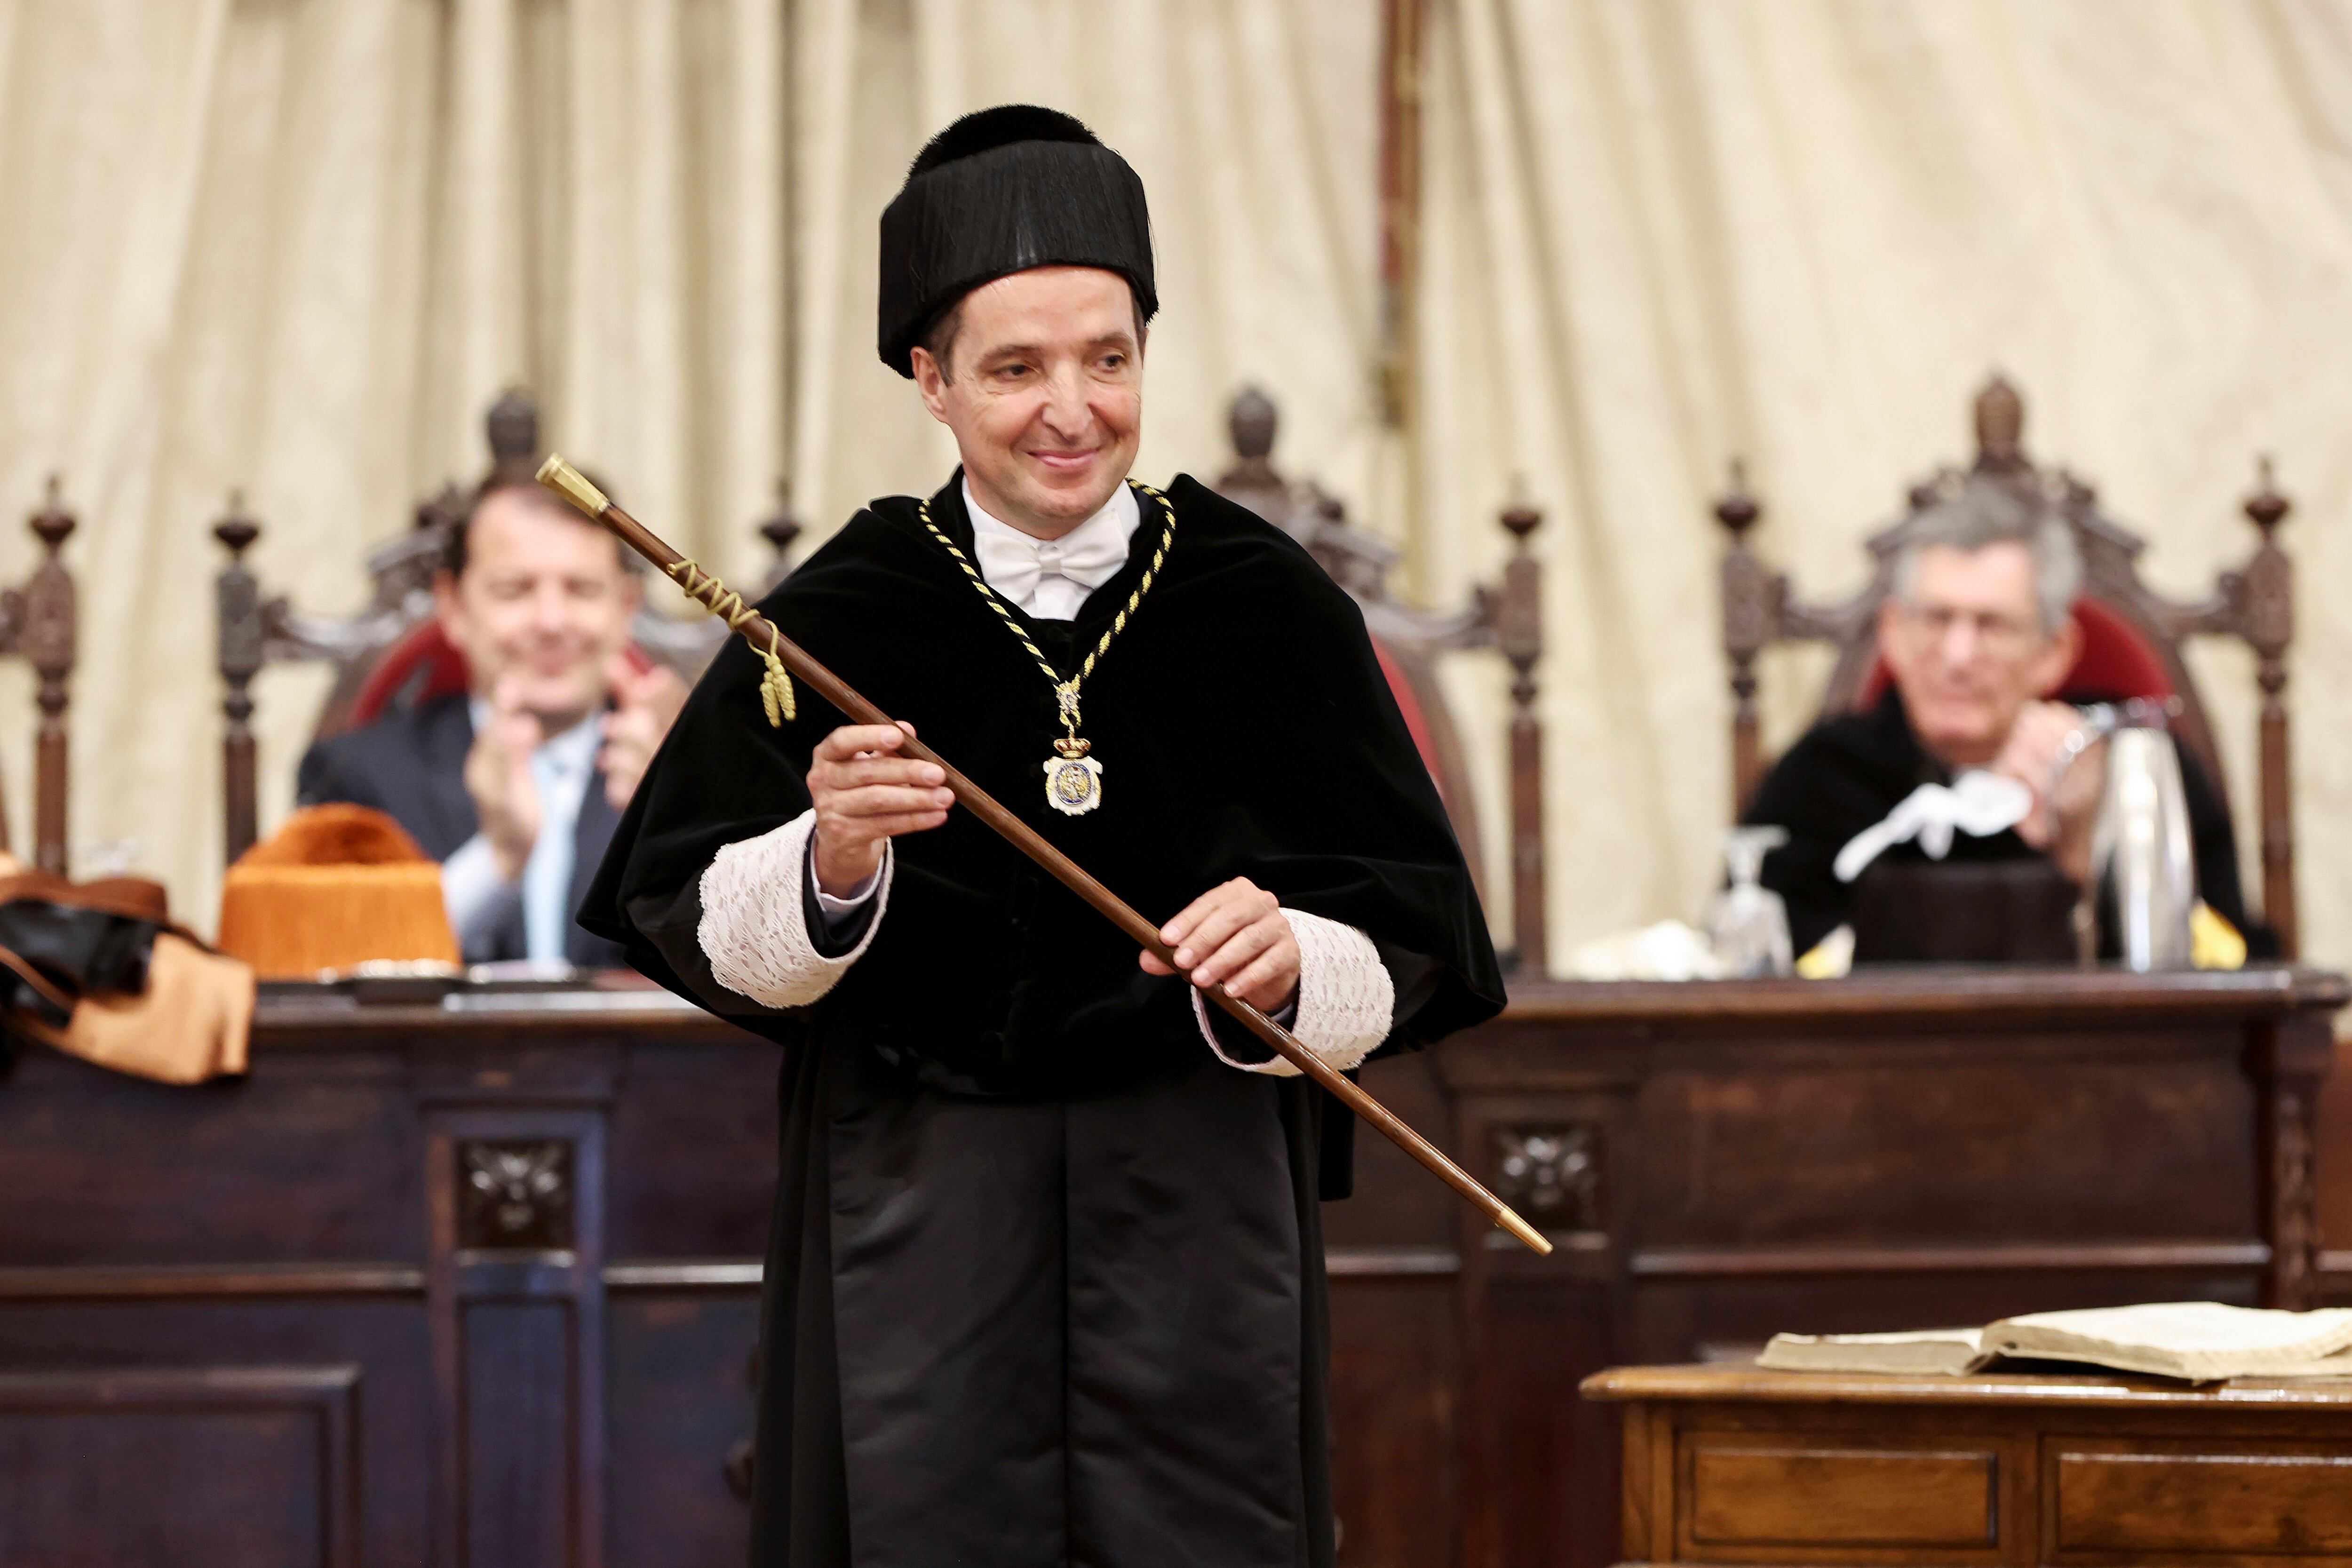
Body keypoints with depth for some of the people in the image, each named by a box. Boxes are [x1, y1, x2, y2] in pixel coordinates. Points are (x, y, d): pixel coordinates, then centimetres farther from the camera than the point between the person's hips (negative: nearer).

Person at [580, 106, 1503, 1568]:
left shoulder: (1266, 602, -3)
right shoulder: (843, 617, -4)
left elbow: (1415, 939, -2)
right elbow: (697, 931, -1)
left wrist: (1293, 963, -22)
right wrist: (827, 866, -21)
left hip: (1200, 1214, 1)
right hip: (916, 1215, 0)